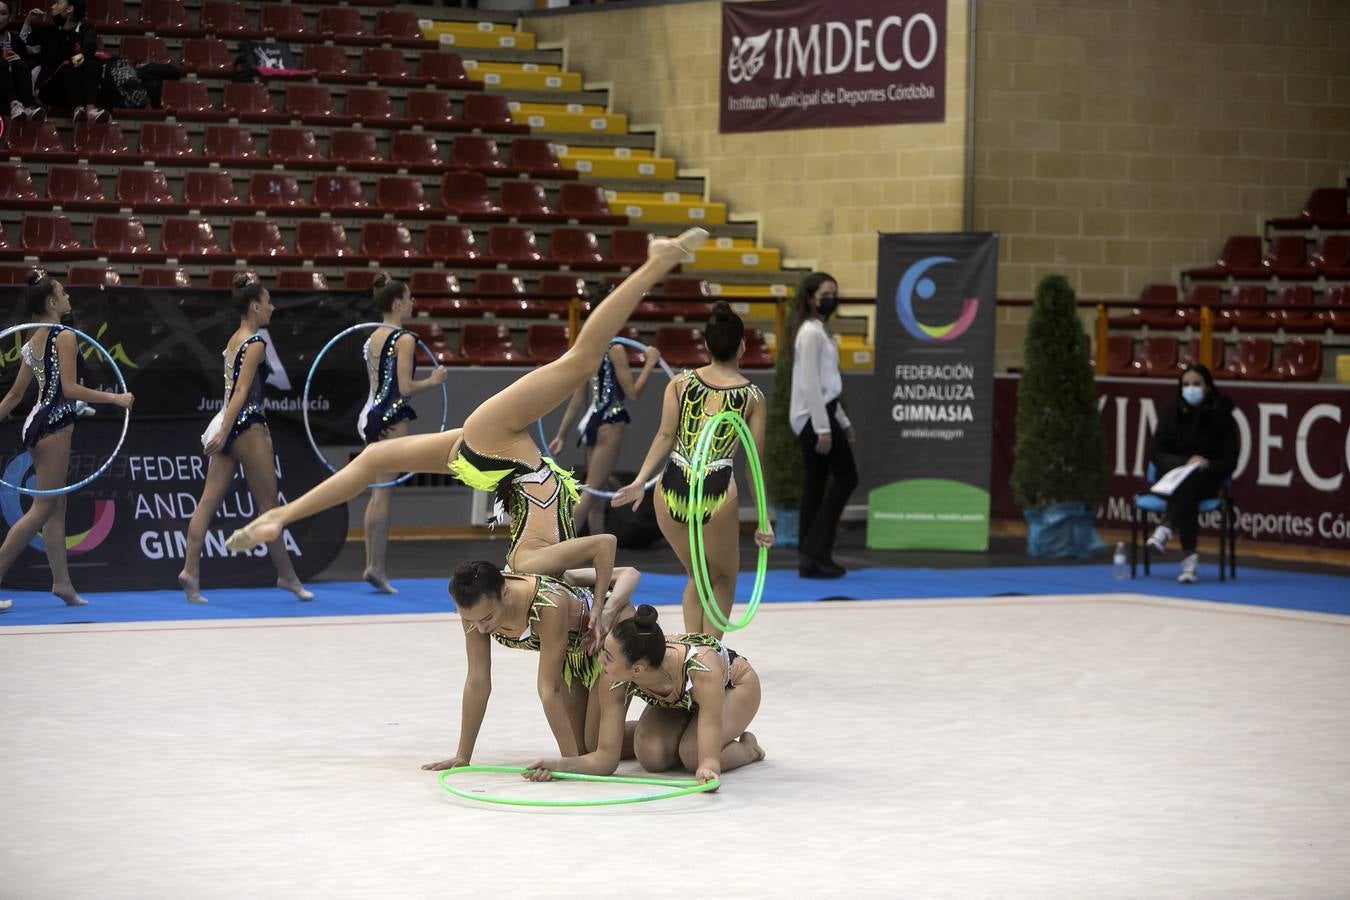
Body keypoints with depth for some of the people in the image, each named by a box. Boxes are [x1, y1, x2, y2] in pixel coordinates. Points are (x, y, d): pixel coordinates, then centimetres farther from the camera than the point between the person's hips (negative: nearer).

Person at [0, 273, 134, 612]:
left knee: (56, 508, 11)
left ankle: (62, 583, 11)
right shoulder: (64, 336, -11)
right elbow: (69, 388, -18)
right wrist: (116, 398, -13)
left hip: (37, 422, 9)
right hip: (55, 422, -9)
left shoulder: (33, 341, 14)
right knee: (43, 508, -7)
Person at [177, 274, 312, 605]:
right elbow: (242, 391, -19)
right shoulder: (256, 344, -12)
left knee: (209, 502, 1)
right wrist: (223, 434, -25)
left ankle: (190, 571, -9)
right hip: (246, 428, -9)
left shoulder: (234, 340, 15)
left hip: (228, 425, 9)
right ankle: (287, 576, 11)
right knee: (268, 505, 2)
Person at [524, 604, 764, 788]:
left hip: (734, 685, -4)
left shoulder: (701, 668, -47)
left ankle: (747, 747, 0)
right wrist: (559, 765, -44)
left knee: (693, 755, -31)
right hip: (677, 700, 4)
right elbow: (606, 757, -27)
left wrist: (708, 769, -71)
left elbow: (709, 759, -48)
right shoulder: (617, 681, -34)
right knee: (652, 756, -24)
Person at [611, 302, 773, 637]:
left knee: (697, 576, 24)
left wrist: (640, 480, -8)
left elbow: (665, 436, -4)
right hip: (716, 493, -3)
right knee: (723, 578, 19)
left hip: (672, 490, 3)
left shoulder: (680, 382, 9)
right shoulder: (752, 397, 5)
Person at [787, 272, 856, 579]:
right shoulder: (811, 333, -12)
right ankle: (817, 549, -8)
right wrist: (823, 428, -21)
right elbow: (810, 384, -18)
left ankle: (810, 558, 7)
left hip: (814, 417, 9)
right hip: (814, 416, -9)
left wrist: (842, 421, 22)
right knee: (846, 477, -6)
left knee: (814, 487, 7)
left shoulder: (817, 332, 19)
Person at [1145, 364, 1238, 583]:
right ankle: (1189, 557, -47)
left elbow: (1229, 461, 1)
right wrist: (1185, 463, -14)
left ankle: (1165, 530, -52)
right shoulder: (1171, 414, 4)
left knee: (1188, 483, -38)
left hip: (1207, 480, -1)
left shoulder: (1221, 416, 0)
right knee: (1187, 494, -36)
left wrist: (1206, 464, -20)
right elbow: (1156, 454, 3)